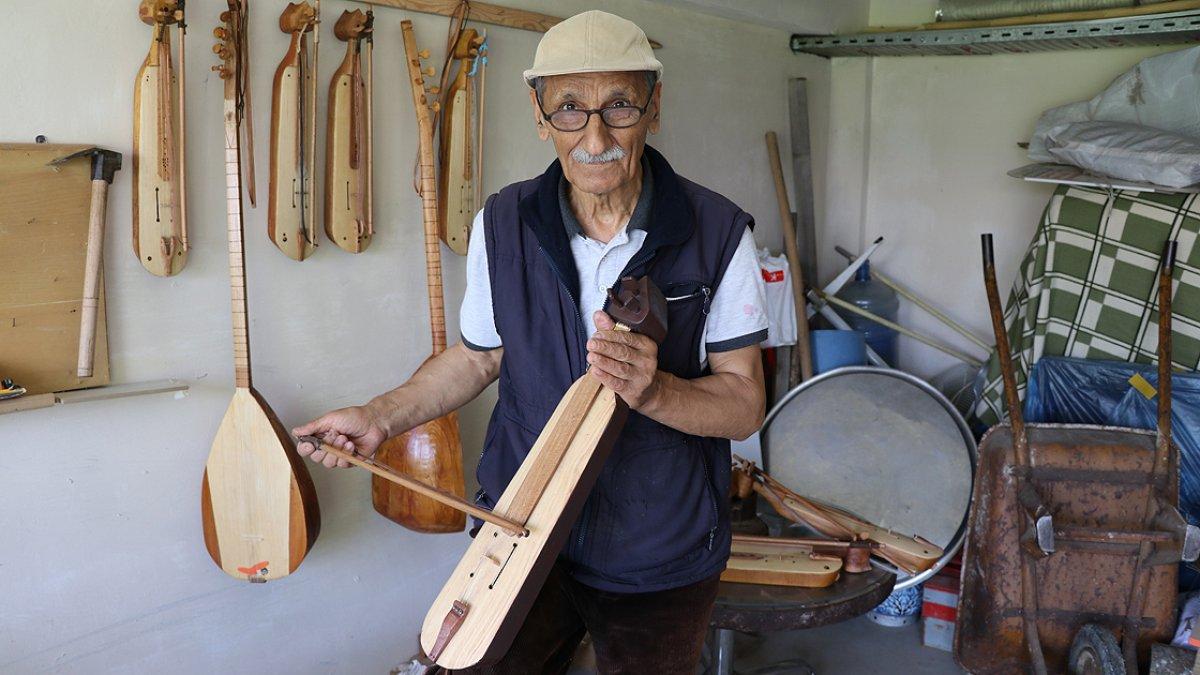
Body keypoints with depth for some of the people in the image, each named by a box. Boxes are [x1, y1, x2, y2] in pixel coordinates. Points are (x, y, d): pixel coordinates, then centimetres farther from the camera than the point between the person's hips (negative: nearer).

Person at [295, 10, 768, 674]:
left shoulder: (718, 233, -13)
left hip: (662, 558, -1)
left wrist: (654, 390, -31)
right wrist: (381, 416, -4)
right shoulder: (502, 225, -6)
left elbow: (745, 403, -11)